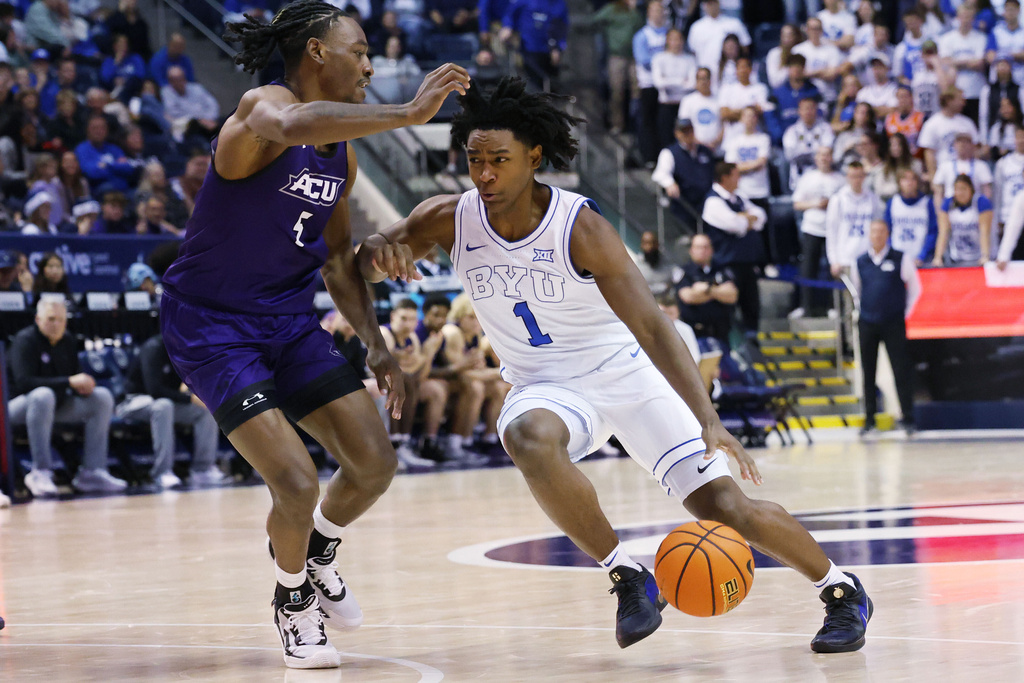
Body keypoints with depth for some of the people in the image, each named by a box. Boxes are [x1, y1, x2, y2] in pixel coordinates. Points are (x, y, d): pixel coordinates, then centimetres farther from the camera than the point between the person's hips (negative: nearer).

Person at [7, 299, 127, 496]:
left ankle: (92, 471, -12)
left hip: (56, 406, 7)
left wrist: (83, 386, -17)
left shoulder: (67, 342, 7)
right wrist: (69, 382, -31)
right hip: (20, 405, -7)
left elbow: (75, 379, 10)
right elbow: (23, 382, -28)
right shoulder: (25, 340, -15)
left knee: (103, 397, -7)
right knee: (43, 395, -40)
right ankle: (40, 472, -37)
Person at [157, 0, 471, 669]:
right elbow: (291, 126, -48)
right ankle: (293, 601, 14)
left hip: (290, 320, 8)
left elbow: (337, 255, 18)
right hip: (212, 325, -8)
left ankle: (319, 551, 33)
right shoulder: (263, 108, -20)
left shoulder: (343, 150, 6)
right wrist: (409, 113, -47)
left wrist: (375, 343, 7)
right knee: (297, 483, -17)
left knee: (375, 462, 1)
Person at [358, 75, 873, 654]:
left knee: (724, 505, -10)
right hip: (548, 389, 2)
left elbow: (652, 327, -27)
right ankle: (629, 580, -20)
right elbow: (367, 263, 2)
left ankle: (843, 591, 16)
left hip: (629, 374, -2)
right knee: (529, 437, -36)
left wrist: (707, 418, -39)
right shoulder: (450, 220, -12)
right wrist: (381, 251, -26)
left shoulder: (581, 227, -23)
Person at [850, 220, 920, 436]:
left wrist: (906, 314, 1)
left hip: (893, 324, -3)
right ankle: (869, 420, 11)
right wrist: (861, 313, 12)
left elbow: (915, 289, 5)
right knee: (868, 372, 4)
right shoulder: (860, 263, 8)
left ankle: (907, 418, 0)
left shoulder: (901, 259, -1)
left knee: (902, 370, -5)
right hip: (867, 325, 3)